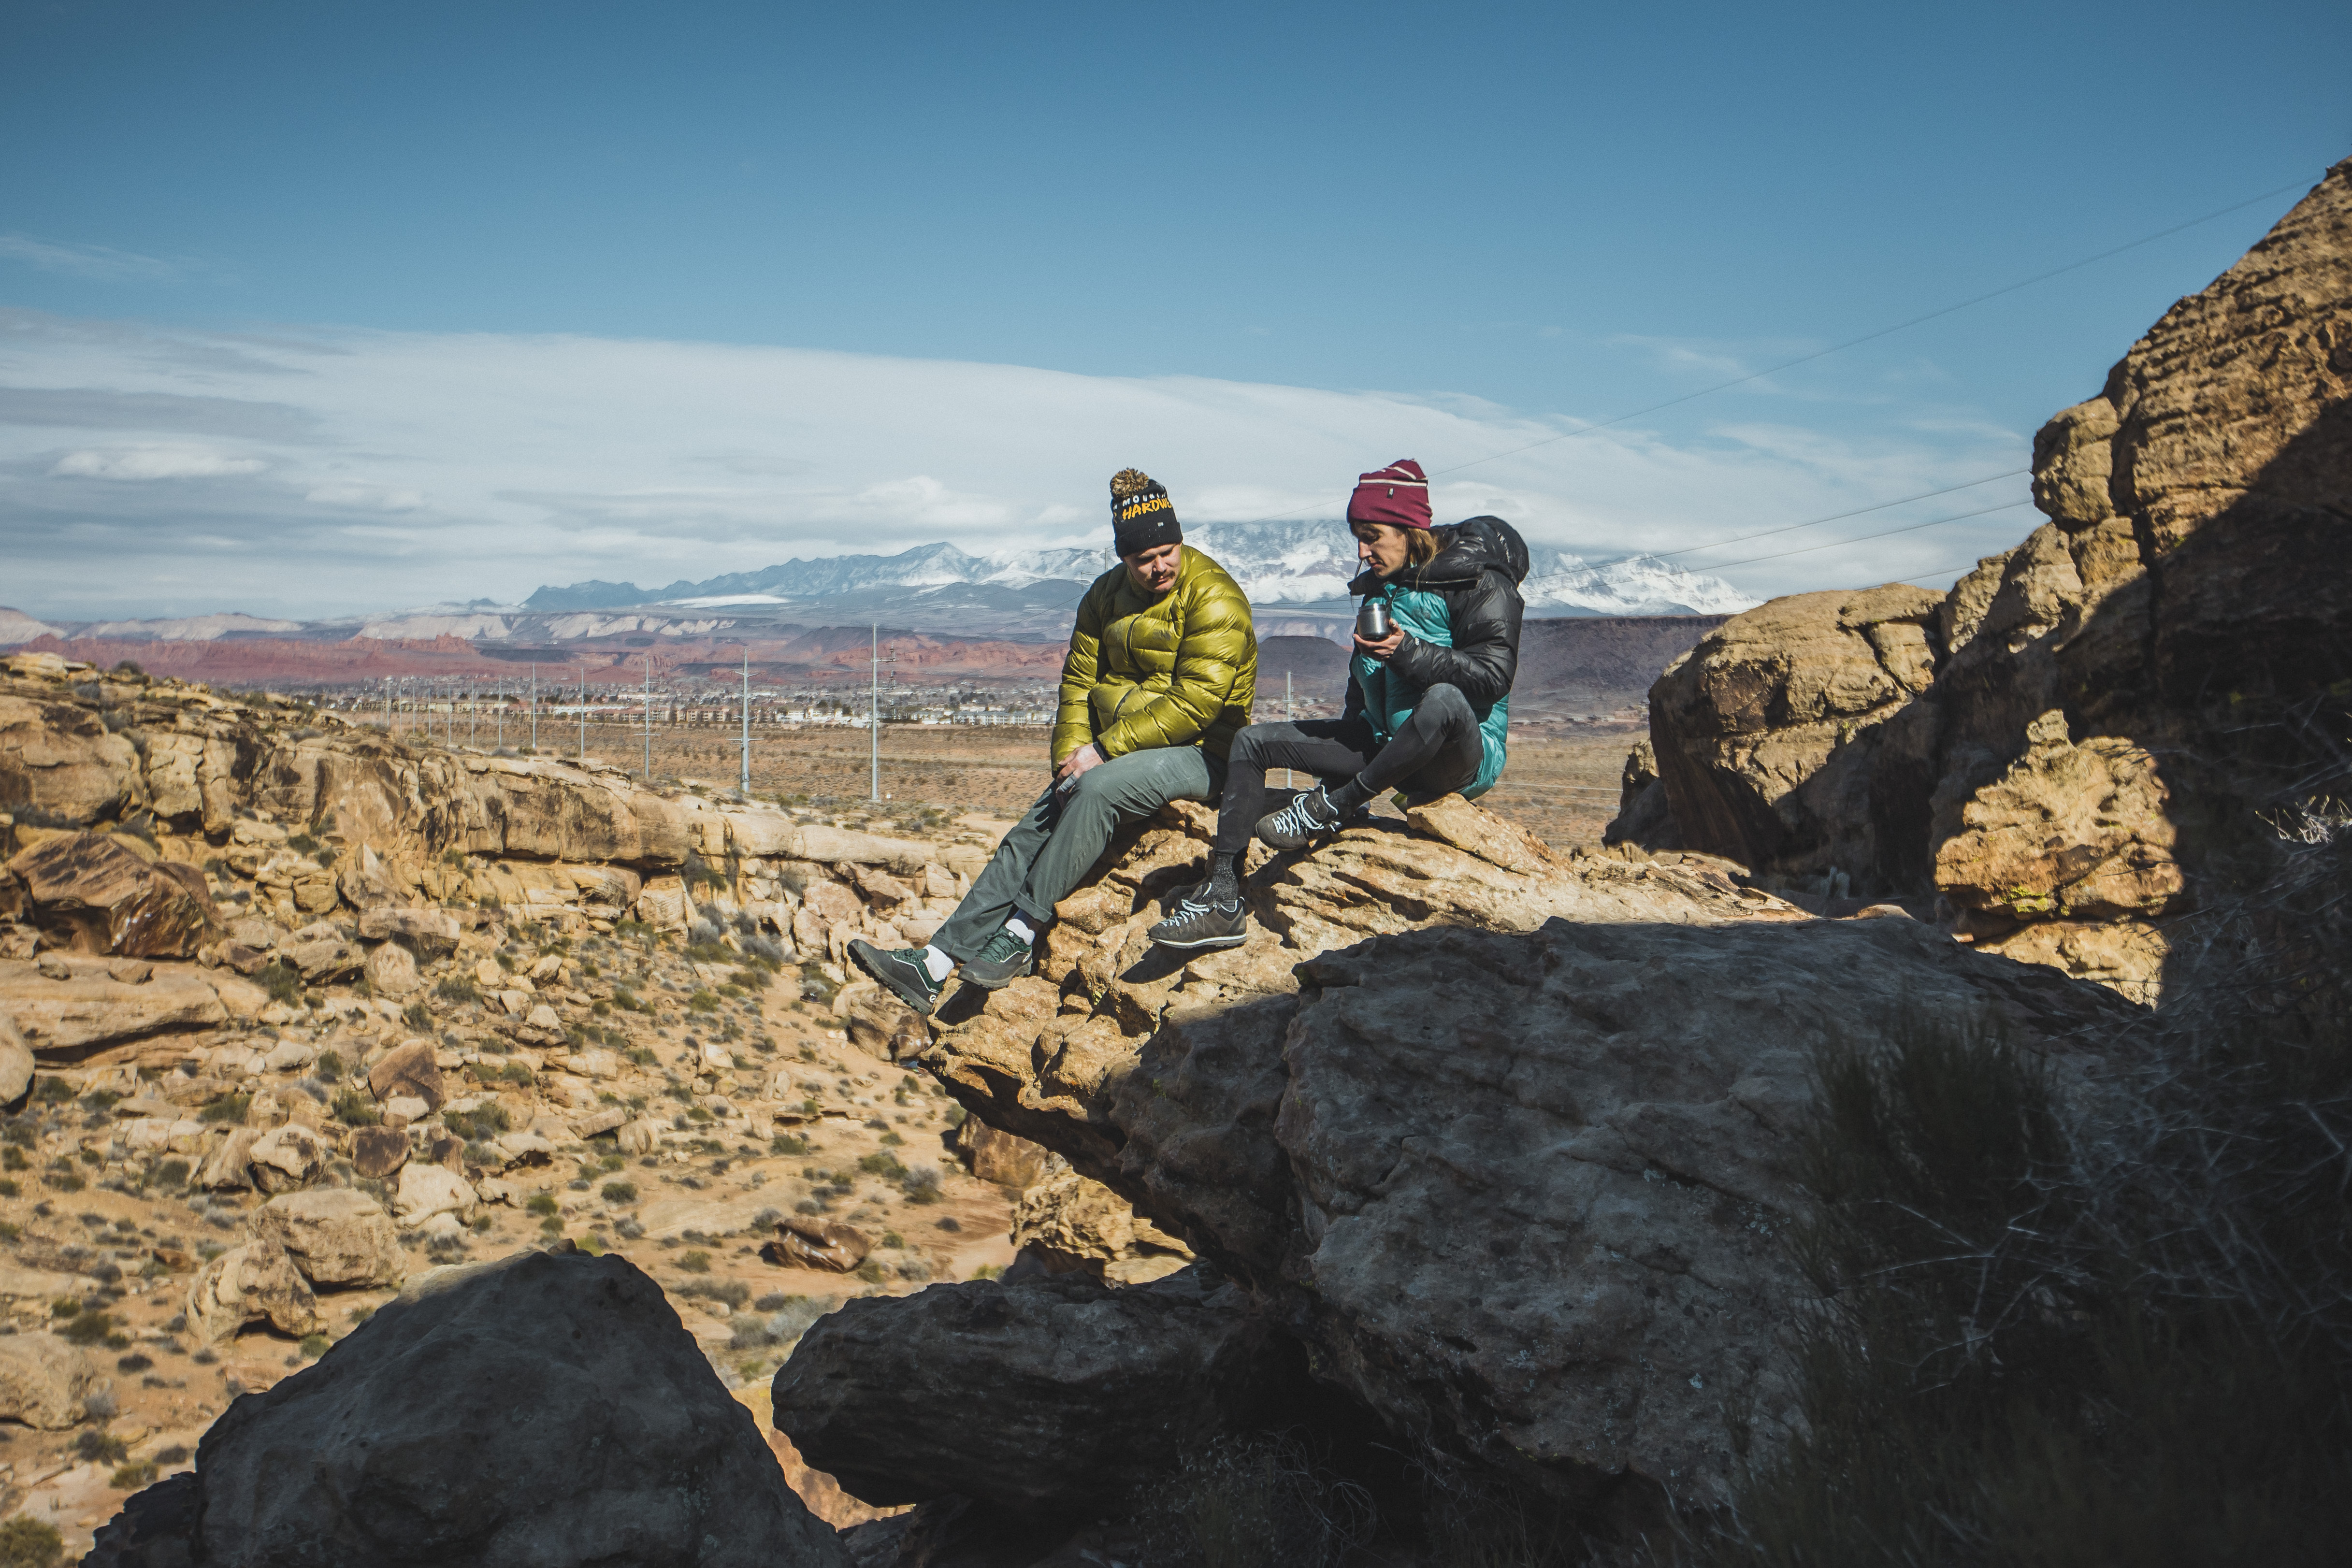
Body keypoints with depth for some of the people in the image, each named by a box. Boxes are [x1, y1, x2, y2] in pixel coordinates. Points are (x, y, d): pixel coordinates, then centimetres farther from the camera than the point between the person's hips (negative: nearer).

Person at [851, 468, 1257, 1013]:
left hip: (1197, 753, -6)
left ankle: (1019, 937, -25)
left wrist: (1102, 751, -20)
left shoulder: (1214, 598, -14)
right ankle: (934, 966, -12)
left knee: (1097, 789, -33)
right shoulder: (1107, 595, 7)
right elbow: (1079, 681, 11)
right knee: (1034, 829, -11)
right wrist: (1071, 755, -6)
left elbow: (1196, 702, -21)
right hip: (1119, 749, 6)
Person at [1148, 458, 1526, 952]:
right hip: (1384, 743, 8)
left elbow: (1493, 675, -20)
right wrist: (1346, 735, 17)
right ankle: (1222, 902, -8)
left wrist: (1408, 652, -26)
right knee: (1252, 741, 1)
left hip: (1464, 759, -8)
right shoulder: (1382, 585, 15)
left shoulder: (1478, 581, -9)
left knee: (1444, 699, -44)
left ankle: (1336, 804, -25)